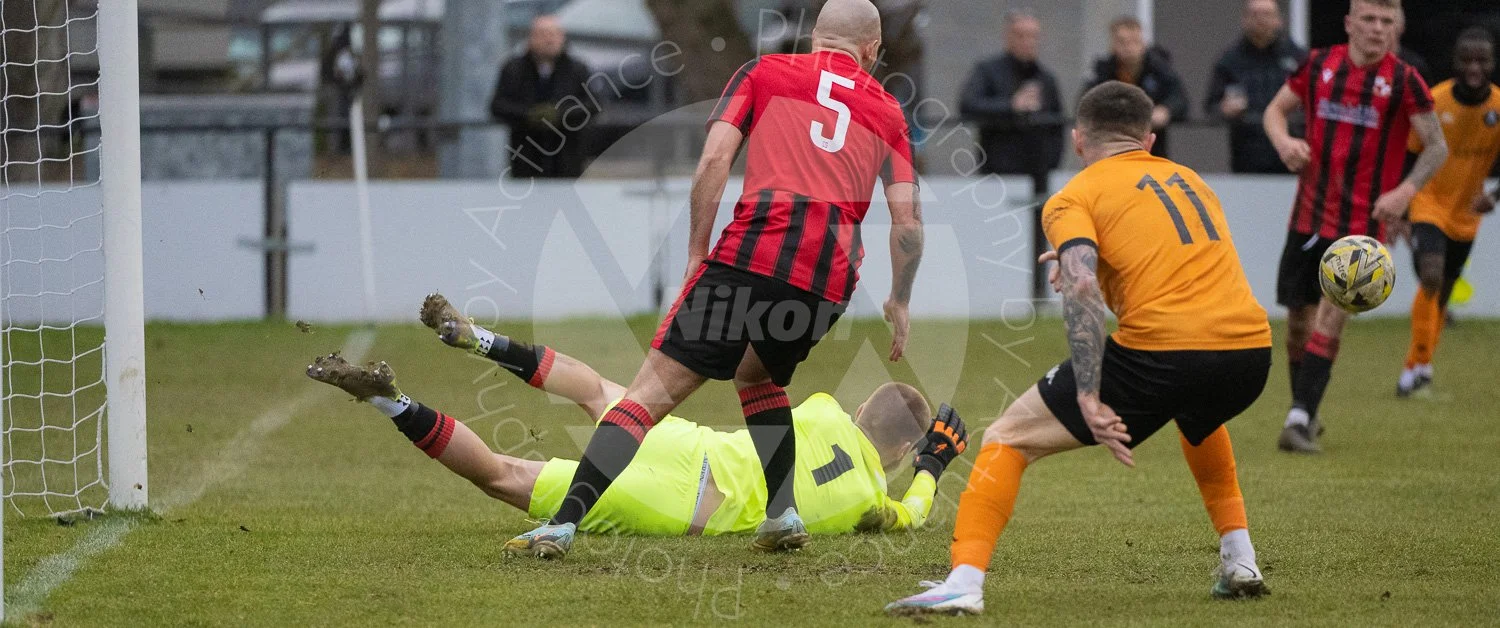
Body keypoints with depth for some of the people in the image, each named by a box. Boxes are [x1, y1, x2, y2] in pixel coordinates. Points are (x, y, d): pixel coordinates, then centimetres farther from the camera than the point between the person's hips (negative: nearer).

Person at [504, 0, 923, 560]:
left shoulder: (764, 72, 14)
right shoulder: (885, 109, 20)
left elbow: (713, 161, 1)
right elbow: (908, 222, 13)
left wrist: (696, 253, 7)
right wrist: (899, 304, 24)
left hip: (753, 255, -3)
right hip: (830, 280, 3)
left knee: (651, 393, -2)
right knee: (758, 377, 32)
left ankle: (563, 524, -13)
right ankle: (783, 515, 19)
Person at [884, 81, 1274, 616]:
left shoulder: (1074, 198, 6)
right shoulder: (1191, 181, 25)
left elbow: (1082, 288, -12)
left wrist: (1088, 398, -16)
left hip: (1161, 355, -6)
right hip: (1250, 352, 6)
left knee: (1008, 439, 8)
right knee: (1196, 416, 42)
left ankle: (965, 582, -9)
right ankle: (1239, 562, 34)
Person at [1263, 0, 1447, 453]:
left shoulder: (1403, 81, -7)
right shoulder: (1319, 65, 2)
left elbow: (1437, 146, -3)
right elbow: (1276, 109, 14)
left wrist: (1406, 190, -18)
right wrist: (1283, 140, -9)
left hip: (1362, 221, -4)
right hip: (1309, 214, 4)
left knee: (1331, 317, -14)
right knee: (1299, 316, 10)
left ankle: (1300, 421, -15)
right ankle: (1303, 410, 30)